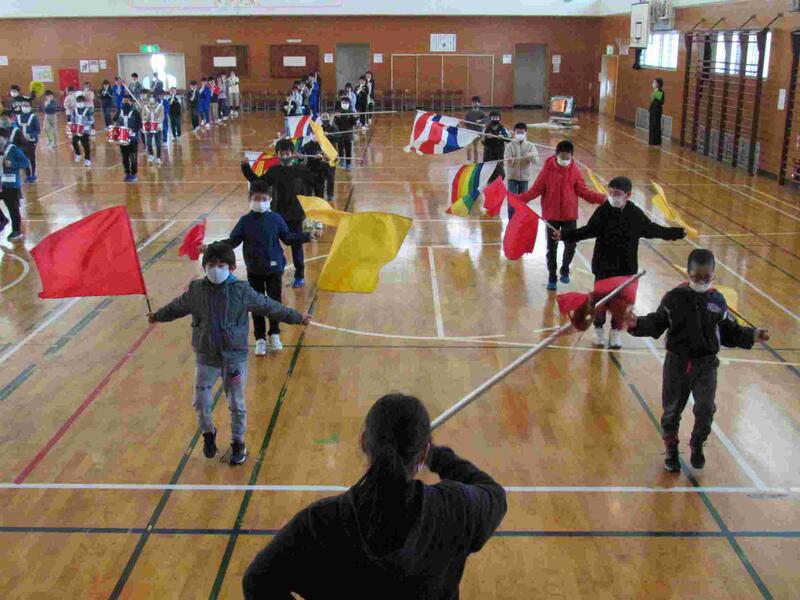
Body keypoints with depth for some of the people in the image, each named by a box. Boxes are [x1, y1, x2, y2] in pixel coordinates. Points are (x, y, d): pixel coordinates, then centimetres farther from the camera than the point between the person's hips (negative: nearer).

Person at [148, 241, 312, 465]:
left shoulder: (241, 291, -10)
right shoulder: (196, 290, -4)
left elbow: (269, 306, -1)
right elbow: (177, 307, 15)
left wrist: (297, 317, 3)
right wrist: (158, 316, 31)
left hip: (235, 357, -2)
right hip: (206, 358, 2)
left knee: (237, 404, 8)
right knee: (201, 402, 4)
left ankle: (238, 443, 29)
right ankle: (209, 433, 34)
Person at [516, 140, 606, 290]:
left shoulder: (574, 170, -3)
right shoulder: (548, 168, -8)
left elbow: (583, 191, 1)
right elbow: (537, 189, -6)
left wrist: (601, 198, -9)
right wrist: (521, 199, -18)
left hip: (570, 215, 1)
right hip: (551, 215, -1)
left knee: (571, 245, 3)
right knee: (552, 247, 7)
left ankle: (565, 270, 30)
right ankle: (552, 276, 21)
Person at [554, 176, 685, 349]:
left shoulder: (635, 214, -6)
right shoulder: (603, 211, -11)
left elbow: (651, 229, 7)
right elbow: (589, 230, -5)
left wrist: (677, 233, 12)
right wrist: (565, 234, -13)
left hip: (626, 268, 1)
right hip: (603, 265, -1)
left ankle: (616, 331, 27)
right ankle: (598, 330, 26)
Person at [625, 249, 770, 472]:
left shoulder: (717, 301, -1)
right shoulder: (674, 298, -8)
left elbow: (729, 332, 6)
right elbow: (656, 324, -5)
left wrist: (752, 335, -5)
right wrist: (637, 324, -21)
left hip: (706, 364, 1)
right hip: (677, 363, -1)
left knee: (706, 409, -2)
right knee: (672, 409, 11)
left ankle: (697, 447, 25)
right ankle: (671, 450, 31)